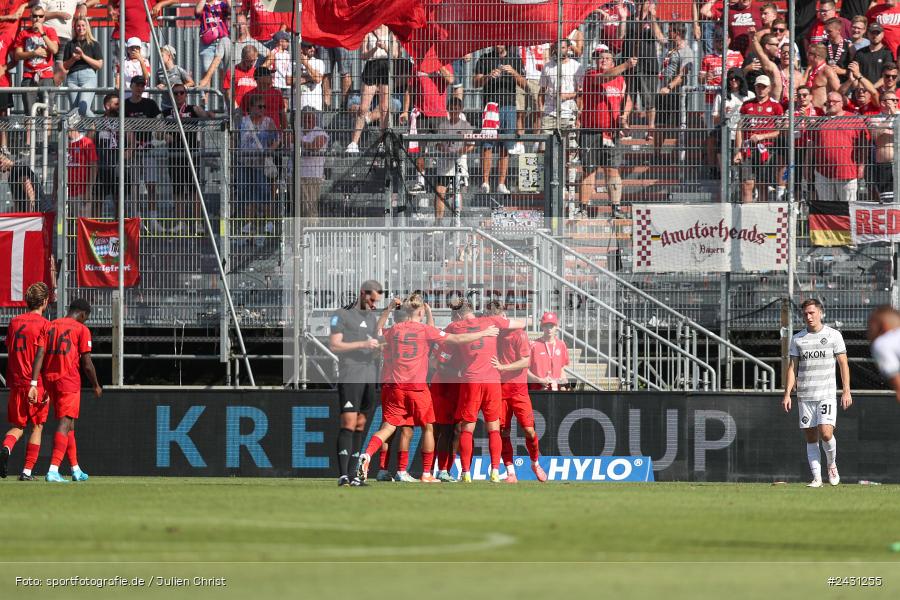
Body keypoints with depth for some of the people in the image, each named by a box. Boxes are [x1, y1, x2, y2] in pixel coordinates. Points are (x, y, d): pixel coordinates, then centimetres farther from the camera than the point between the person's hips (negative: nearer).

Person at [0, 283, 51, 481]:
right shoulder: (43, 324, -6)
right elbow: (40, 355, -15)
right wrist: (34, 384, -20)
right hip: (37, 383, -4)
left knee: (17, 426, 13)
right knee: (37, 427, 8)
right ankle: (27, 471, 3)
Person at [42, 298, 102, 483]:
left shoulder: (50, 326, 13)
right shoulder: (81, 329, -3)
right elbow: (86, 363, -6)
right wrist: (96, 385, 7)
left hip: (49, 378, 6)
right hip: (69, 379, -6)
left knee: (68, 424, 17)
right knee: (65, 423, -9)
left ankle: (75, 469, 23)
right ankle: (53, 469, -22)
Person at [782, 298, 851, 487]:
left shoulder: (833, 335, 2)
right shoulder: (797, 339, 9)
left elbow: (843, 364, 3)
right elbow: (793, 367, 9)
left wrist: (846, 391, -4)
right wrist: (787, 394, 0)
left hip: (827, 394, -3)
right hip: (804, 396, 3)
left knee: (825, 433, -16)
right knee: (811, 438, 1)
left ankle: (832, 464, 11)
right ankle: (816, 477, 4)